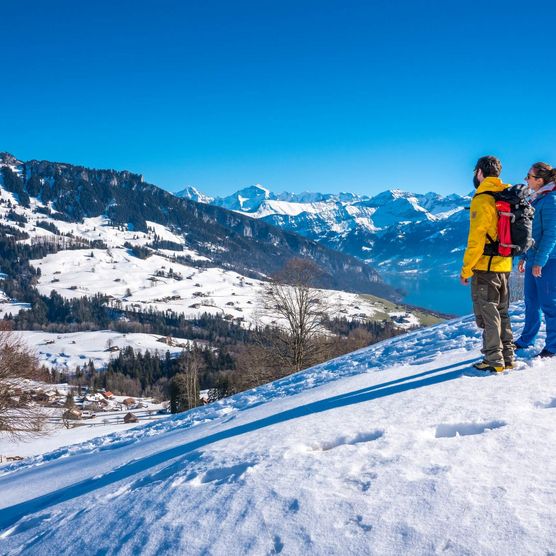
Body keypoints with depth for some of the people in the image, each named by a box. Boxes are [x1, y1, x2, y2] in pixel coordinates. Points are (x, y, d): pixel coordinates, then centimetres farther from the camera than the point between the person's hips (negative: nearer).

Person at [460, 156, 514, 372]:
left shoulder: (482, 200, -16)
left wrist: (466, 269, -13)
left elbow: (476, 239, -20)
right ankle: (507, 357, 22)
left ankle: (494, 361, 3)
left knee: (487, 314, -1)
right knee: (501, 313, 16)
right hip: (504, 265, 8)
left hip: (485, 266, -8)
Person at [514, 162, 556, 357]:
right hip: (534, 260, 9)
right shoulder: (537, 200, 14)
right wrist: (525, 257, 21)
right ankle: (527, 340, 28)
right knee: (531, 302, 16)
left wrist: (540, 261, -20)